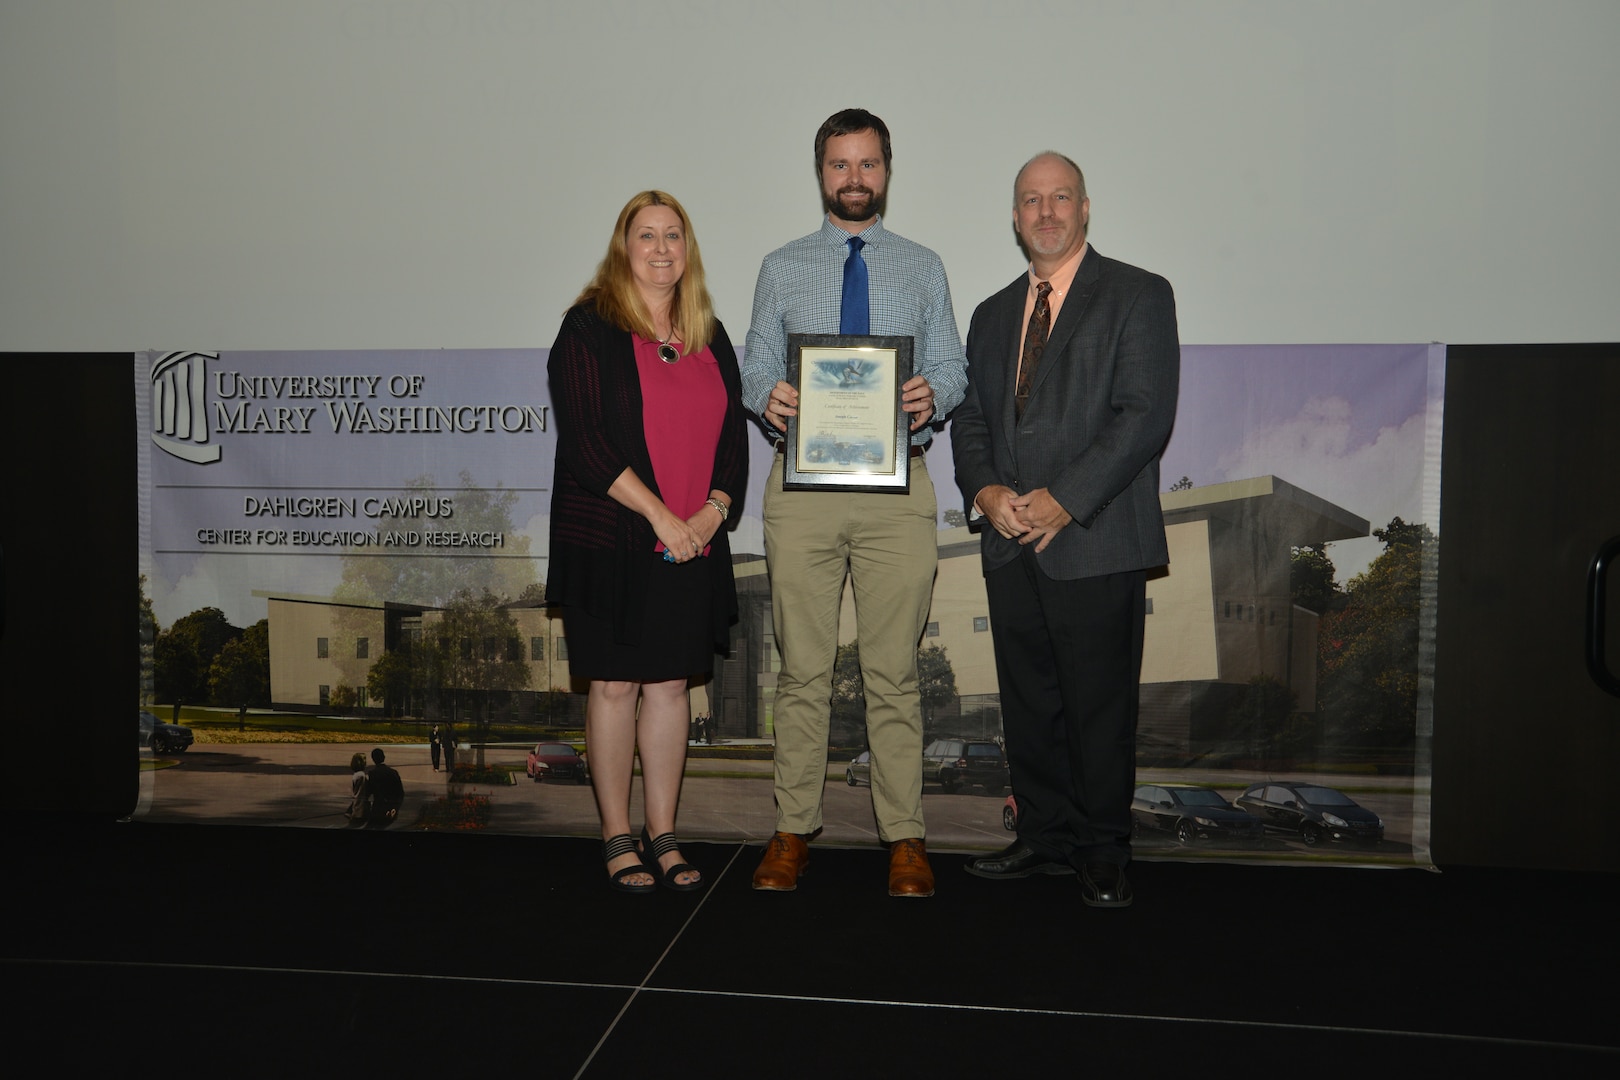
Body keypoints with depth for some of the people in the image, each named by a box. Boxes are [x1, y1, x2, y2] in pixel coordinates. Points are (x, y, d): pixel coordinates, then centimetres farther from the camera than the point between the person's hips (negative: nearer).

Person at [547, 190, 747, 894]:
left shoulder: (709, 337, 14)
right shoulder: (589, 328, -3)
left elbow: (734, 437, 12)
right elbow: (584, 440, -12)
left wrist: (713, 509, -5)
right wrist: (659, 516, -15)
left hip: (694, 544, 5)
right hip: (610, 540, -4)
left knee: (671, 684, 8)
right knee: (615, 684, 2)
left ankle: (663, 837, 18)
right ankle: (617, 839, 15)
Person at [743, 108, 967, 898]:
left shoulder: (923, 268, 14)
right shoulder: (782, 269, 14)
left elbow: (951, 368, 8)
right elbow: (756, 366, 9)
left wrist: (932, 396, -16)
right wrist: (767, 398, -15)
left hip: (896, 484, 0)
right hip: (803, 482, 0)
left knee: (894, 671, 1)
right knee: (803, 670, 4)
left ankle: (904, 838, 10)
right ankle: (794, 831, 14)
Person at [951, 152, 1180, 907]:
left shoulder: (1138, 296, 0)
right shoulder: (993, 314, 19)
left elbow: (1145, 416, -10)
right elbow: (969, 418, 16)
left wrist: (1064, 499, -17)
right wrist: (985, 490, -5)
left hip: (1096, 541, -5)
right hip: (1011, 546, 5)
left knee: (1101, 705, 1)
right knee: (1028, 703, 10)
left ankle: (1103, 852, 16)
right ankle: (1047, 836, 24)